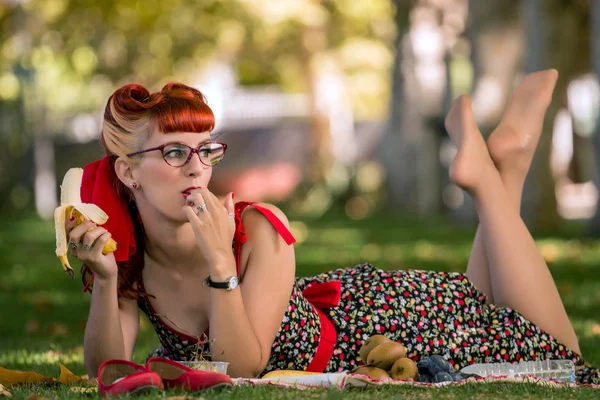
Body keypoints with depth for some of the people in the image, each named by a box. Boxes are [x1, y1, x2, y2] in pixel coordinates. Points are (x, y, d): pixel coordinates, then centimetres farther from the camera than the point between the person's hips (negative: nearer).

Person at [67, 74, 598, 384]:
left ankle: (497, 176, 18)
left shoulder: (259, 232, -33)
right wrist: (105, 281, -36)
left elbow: (242, 369, -35)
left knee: (555, 350, 9)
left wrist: (220, 261, -46)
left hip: (369, 314, -4)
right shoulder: (126, 255, -20)